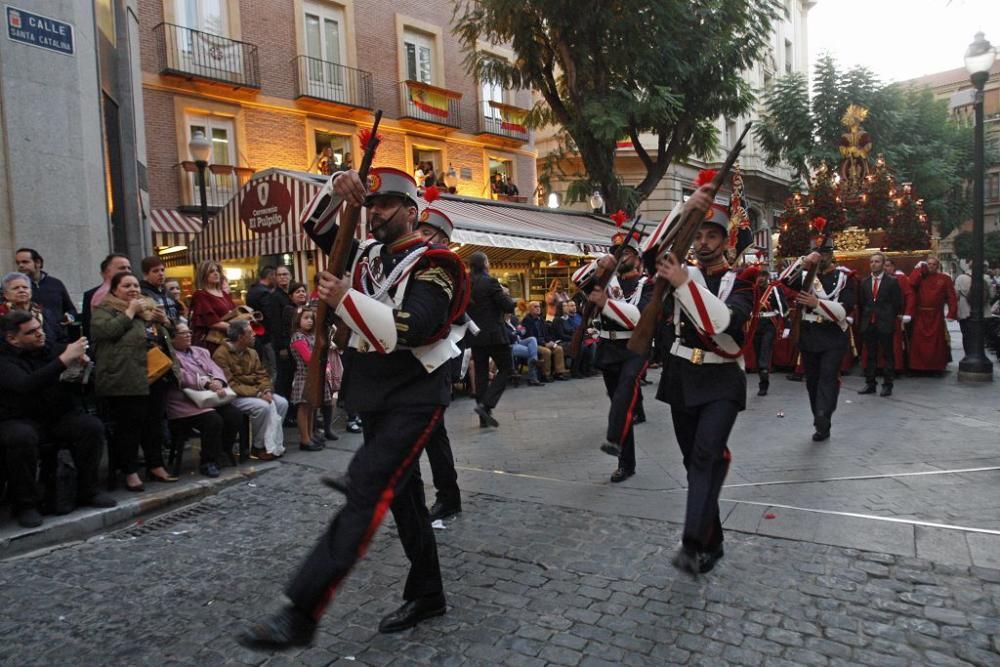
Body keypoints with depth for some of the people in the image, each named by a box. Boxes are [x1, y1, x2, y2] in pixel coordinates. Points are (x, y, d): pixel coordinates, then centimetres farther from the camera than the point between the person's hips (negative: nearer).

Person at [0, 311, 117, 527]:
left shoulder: (50, 348, 8)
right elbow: (27, 385, -30)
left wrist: (81, 359, -6)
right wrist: (64, 359, -35)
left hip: (58, 416, 5)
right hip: (19, 420, -5)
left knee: (93, 426, -20)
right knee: (22, 437, -36)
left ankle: (87, 492, -8)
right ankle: (25, 505, -18)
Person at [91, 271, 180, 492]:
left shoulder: (148, 308, 20)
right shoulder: (105, 309, 2)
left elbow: (165, 338, 28)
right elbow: (104, 331, -18)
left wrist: (163, 321, 7)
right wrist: (130, 312, -11)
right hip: (128, 379, -6)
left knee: (155, 423, 11)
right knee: (130, 425, -4)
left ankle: (155, 466, 20)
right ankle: (130, 472, 5)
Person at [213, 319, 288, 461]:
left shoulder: (251, 352, 10)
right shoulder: (221, 354, -15)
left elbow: (262, 375, 10)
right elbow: (229, 384, -22)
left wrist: (266, 390, -12)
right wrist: (257, 393, -26)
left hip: (255, 392, 8)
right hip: (235, 396, -7)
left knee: (282, 402, -12)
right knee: (263, 406, -30)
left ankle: (273, 442, -4)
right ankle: (258, 447, -13)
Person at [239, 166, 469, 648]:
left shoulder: (431, 264, -9)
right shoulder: (367, 254, 13)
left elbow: (411, 328, -23)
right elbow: (316, 228, 16)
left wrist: (345, 299, -27)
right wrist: (336, 191, -2)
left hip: (414, 397, -8)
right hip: (375, 397, 8)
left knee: (367, 489, -18)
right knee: (401, 493, 13)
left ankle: (301, 613, -18)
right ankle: (428, 594, 28)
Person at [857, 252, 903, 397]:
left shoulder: (892, 281, -1)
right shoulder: (864, 282, 9)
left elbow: (898, 303, 1)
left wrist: (890, 318, 4)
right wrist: (862, 321, 9)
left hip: (885, 324, -3)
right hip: (868, 324, 4)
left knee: (887, 355, 3)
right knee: (870, 355, 8)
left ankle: (887, 385, 9)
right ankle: (870, 383, 14)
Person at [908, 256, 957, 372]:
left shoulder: (945, 278, 5)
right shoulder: (921, 277, 9)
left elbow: (952, 297, 0)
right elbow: (911, 283, -13)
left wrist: (951, 314, -9)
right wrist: (918, 268, -6)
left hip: (936, 316, 0)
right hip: (920, 315, 0)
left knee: (936, 341, 3)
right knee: (919, 341, -1)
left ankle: (936, 367, 12)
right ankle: (918, 366, 4)